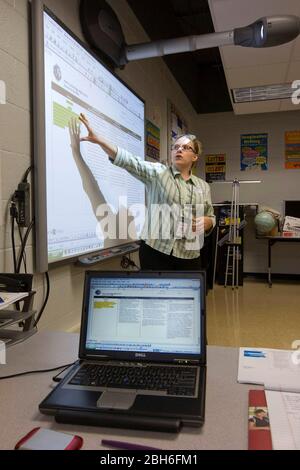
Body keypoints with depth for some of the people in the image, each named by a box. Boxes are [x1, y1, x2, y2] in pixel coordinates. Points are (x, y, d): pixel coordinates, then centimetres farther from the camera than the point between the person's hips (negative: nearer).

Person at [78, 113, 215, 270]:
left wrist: (205, 221, -6)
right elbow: (130, 161, -14)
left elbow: (211, 219, 18)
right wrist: (98, 139, -25)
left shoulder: (203, 186, 12)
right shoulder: (158, 172, 1)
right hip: (156, 252, -3)